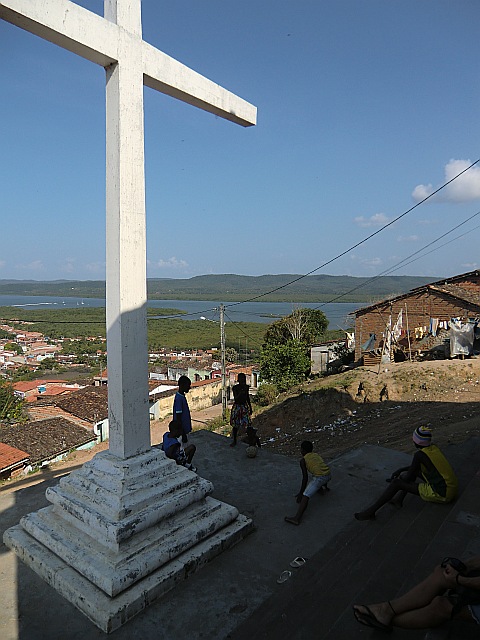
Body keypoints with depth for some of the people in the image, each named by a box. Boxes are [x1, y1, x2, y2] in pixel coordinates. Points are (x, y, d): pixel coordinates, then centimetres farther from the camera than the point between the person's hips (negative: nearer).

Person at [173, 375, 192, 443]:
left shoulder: (182, 396, 7)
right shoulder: (179, 398, -23)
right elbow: (178, 417, -23)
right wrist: (183, 434, -21)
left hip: (185, 428, 9)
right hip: (182, 430, -9)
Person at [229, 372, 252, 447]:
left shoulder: (246, 387, -1)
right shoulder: (235, 388, -13)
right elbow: (235, 399, -23)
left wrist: (250, 408, 16)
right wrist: (241, 392, -38)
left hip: (245, 407, 2)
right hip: (237, 407, -2)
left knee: (247, 424, -3)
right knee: (235, 424, 8)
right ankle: (234, 440, 23)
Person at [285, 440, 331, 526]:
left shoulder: (303, 460, 6)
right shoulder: (317, 455, 24)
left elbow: (305, 478, 0)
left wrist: (301, 493, 5)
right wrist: (325, 486, 45)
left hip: (319, 477, -7)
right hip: (328, 475, 7)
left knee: (305, 496, -14)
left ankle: (297, 518, -29)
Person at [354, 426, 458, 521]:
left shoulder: (419, 454, -18)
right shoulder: (434, 448, 6)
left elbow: (408, 478, -9)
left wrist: (394, 480, 10)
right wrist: (400, 470, 17)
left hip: (441, 494, -9)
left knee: (396, 483, -10)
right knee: (413, 470, 18)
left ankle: (371, 511, -6)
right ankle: (398, 499, 16)